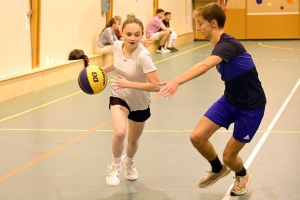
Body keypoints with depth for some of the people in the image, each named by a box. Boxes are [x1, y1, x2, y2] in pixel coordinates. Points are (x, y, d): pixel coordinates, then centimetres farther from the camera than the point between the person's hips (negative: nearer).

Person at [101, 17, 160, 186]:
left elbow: (156, 86, -35)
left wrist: (128, 84, -37)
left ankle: (129, 163, 55)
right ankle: (115, 166, 4)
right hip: (119, 97, 2)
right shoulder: (117, 46, -17)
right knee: (120, 132, -26)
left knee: (133, 141, 18)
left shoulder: (143, 56, -32)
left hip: (140, 103, -1)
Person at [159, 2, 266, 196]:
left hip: (251, 107, -8)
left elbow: (204, 66, -47)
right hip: (229, 101, 8)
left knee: (228, 156, 0)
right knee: (197, 137, -6)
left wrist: (177, 81, -59)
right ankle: (218, 169, 24)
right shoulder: (221, 45, 2)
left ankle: (243, 176, 37)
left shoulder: (228, 44, -28)